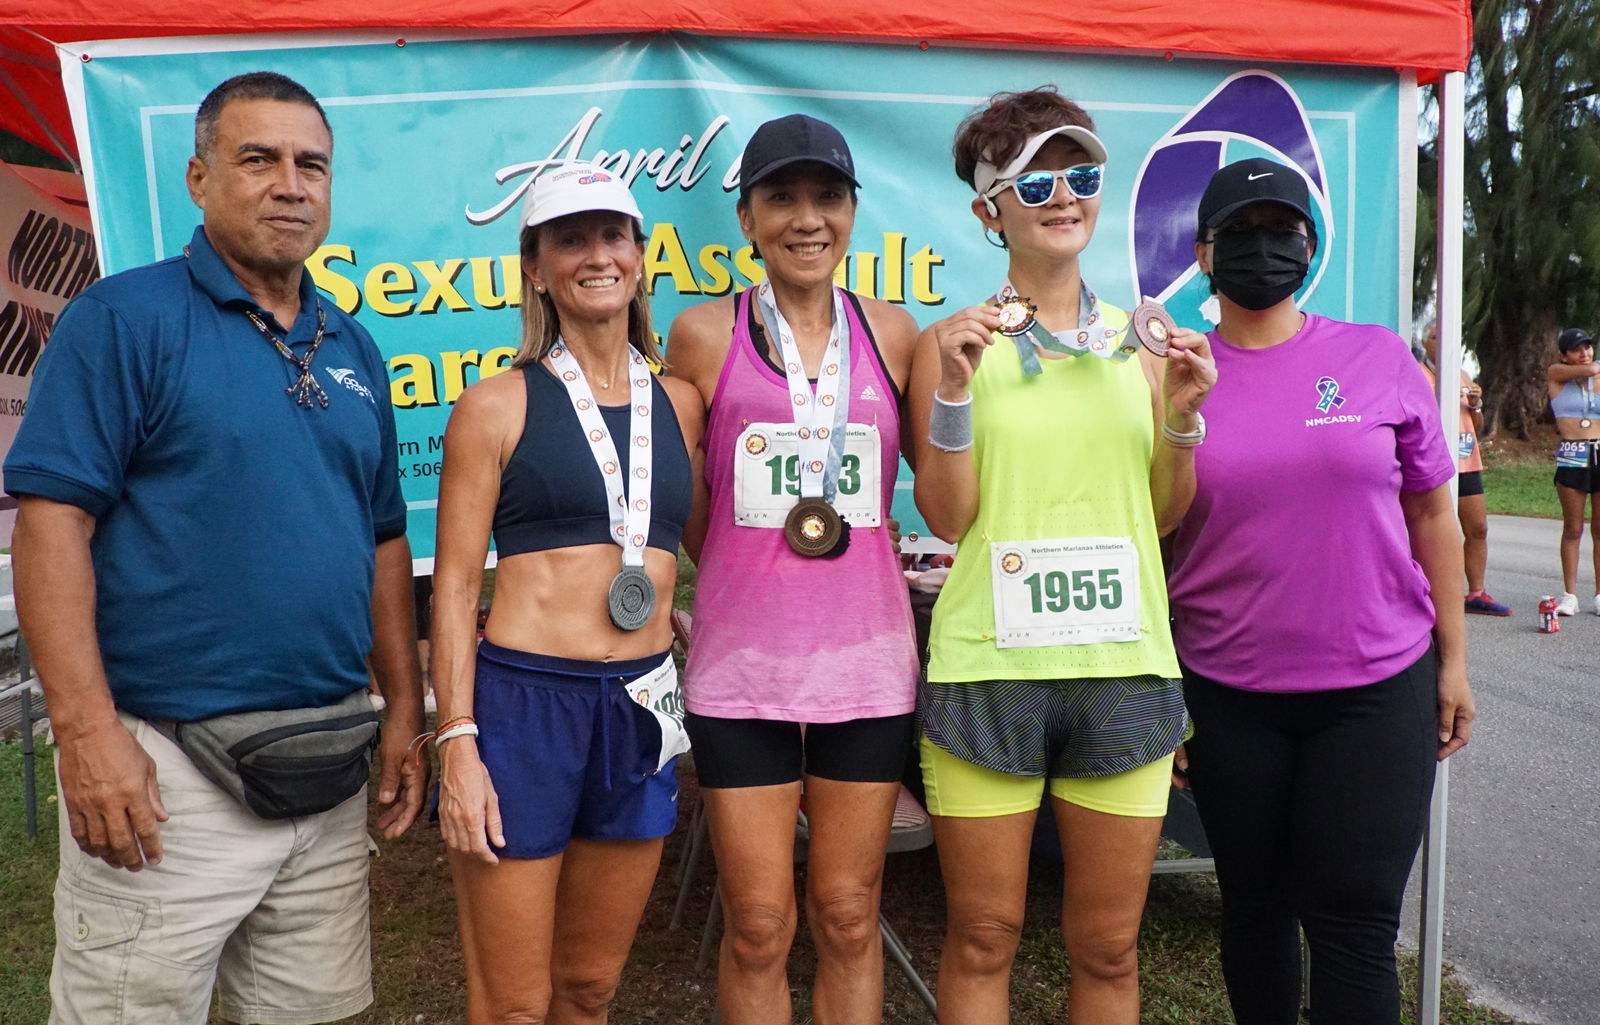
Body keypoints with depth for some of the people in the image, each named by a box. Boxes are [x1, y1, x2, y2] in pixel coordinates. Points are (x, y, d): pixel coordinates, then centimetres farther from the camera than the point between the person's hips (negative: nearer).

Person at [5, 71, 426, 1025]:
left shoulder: (355, 348, 12)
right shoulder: (124, 318, -6)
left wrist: (406, 710, 11)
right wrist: (87, 731, -18)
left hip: (330, 761, 6)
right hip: (166, 767, -5)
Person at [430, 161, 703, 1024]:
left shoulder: (679, 404, 10)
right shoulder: (498, 405, -2)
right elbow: (454, 584, -3)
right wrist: (456, 742, -10)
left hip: (641, 710, 4)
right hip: (521, 702, -4)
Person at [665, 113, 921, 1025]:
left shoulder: (893, 333, 5)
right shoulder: (706, 335, 0)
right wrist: (752, 576, 5)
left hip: (867, 661, 2)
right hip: (740, 665, -1)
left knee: (849, 918, 13)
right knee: (759, 927, 8)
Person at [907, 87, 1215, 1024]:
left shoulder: (1139, 340, 9)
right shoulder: (956, 341, 0)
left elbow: (1165, 515, 11)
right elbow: (948, 516, -5)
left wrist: (1183, 416, -5)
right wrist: (954, 387, -16)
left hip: (1125, 666, 3)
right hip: (990, 665, -2)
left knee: (1109, 946, 13)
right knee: (983, 939, 11)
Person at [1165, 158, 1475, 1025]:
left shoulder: (1379, 358, 0)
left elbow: (1430, 514, 7)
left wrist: (1453, 659, 6)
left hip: (1378, 691, 0)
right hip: (1227, 700, 1)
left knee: (1354, 923, 3)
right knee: (1255, 906, 15)